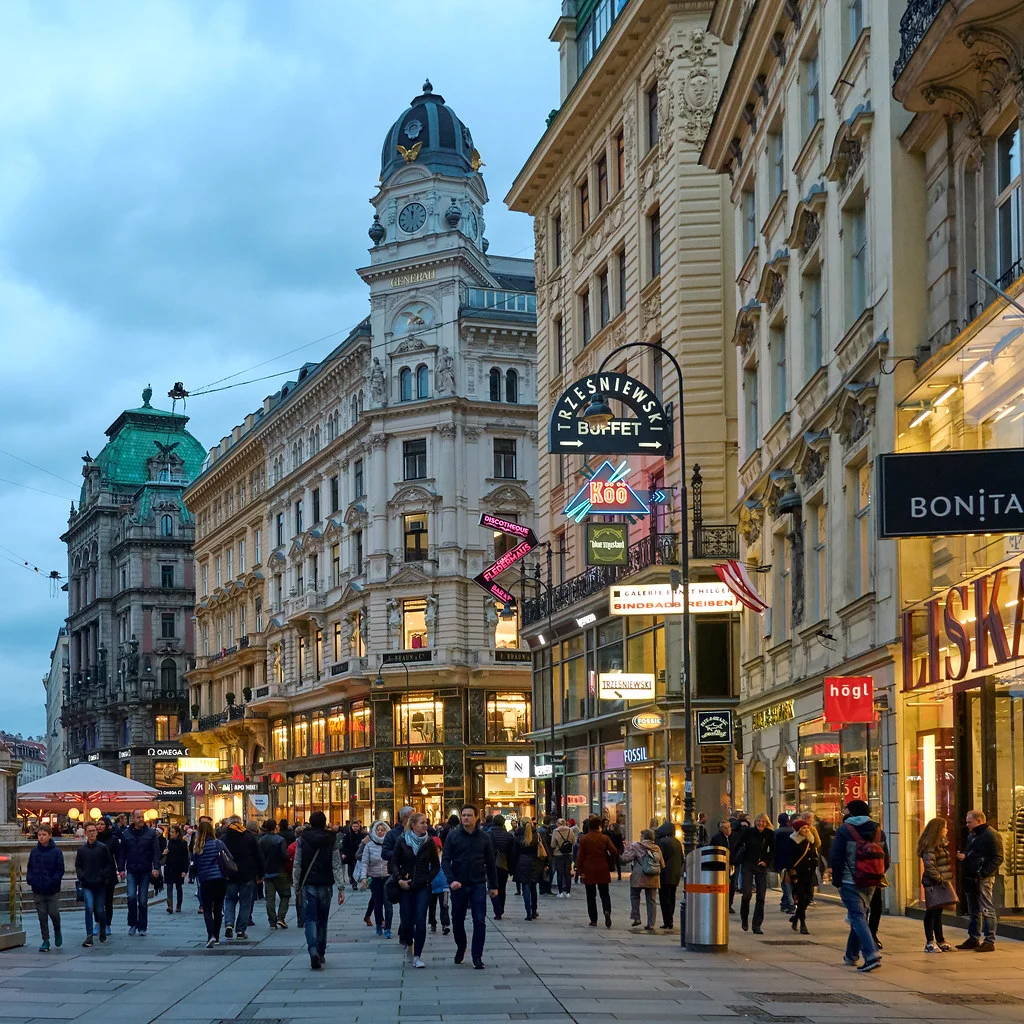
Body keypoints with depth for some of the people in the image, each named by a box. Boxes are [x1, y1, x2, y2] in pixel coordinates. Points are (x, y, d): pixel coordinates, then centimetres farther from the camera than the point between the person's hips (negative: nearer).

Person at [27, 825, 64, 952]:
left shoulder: (56, 851, -6)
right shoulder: (34, 851, 6)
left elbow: (60, 870, -6)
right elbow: (30, 868, 13)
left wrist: (53, 881, -17)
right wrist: (29, 879, -4)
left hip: (52, 890, -3)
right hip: (38, 891, 3)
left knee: (53, 913, -2)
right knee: (42, 916, 4)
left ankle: (57, 932, 28)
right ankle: (45, 941, 12)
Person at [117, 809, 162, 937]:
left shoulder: (151, 833, 2)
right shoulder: (126, 833, 4)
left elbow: (156, 852, -1)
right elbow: (122, 853, 7)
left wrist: (156, 868, -11)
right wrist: (121, 869, 0)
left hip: (145, 871, 0)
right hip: (131, 871, 0)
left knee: (143, 901, 3)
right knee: (131, 897, -12)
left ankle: (142, 927, 11)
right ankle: (132, 924, 5)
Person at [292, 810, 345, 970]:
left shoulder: (302, 840, -1)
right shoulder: (331, 840, 0)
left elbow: (297, 865, 0)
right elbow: (337, 865, -3)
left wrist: (297, 886, 8)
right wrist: (341, 888, -2)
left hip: (308, 885, -1)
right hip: (325, 885, 1)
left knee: (310, 919, -4)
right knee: (322, 920, 14)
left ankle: (313, 950, -25)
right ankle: (321, 954, 19)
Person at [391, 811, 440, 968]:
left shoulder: (429, 842, 1)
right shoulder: (402, 841, -2)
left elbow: (436, 865, 8)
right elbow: (394, 862, 3)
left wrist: (428, 879, -2)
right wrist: (399, 879, -9)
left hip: (423, 887, 0)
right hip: (406, 887, 0)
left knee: (420, 921, -9)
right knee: (407, 921, 1)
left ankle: (417, 956, -2)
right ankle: (408, 941, 35)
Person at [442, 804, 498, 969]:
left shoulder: (484, 838, 3)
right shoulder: (453, 836, -1)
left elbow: (490, 863, 9)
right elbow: (445, 860, -5)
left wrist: (493, 886, 8)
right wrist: (451, 880, -19)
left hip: (478, 884, 0)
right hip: (458, 885, 0)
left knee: (479, 921, -6)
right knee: (457, 920, 11)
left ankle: (477, 957, -2)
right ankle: (460, 948, 34)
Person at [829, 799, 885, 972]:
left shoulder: (844, 830, -6)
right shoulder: (877, 830, 9)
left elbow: (835, 857, -9)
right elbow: (885, 856, 9)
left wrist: (837, 880, 0)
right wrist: (878, 876, 15)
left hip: (850, 882, -6)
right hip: (870, 884, 6)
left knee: (858, 918, -8)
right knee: (859, 916, 18)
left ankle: (872, 955, -24)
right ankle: (851, 956, 27)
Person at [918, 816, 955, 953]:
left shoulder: (941, 844, 17)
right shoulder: (930, 847, -16)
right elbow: (929, 866, -23)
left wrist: (945, 879, 14)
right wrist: (939, 879, -17)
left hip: (942, 882, 10)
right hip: (933, 884, -10)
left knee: (938, 912, 15)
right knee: (932, 912, -4)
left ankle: (940, 941, 22)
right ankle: (929, 943, -1)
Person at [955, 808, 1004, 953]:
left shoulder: (991, 835, -11)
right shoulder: (971, 835, 18)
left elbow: (998, 858, -15)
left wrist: (984, 873, -21)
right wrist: (963, 856, 7)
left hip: (983, 879, -10)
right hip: (971, 878, 10)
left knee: (986, 910, -7)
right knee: (973, 911, 15)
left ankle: (989, 941, -5)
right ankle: (973, 939, 22)